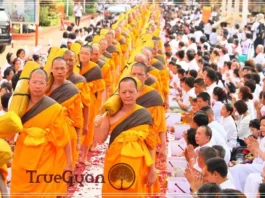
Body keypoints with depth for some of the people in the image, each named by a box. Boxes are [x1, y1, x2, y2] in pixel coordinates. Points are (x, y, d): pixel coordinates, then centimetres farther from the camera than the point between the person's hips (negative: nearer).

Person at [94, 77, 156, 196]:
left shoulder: (144, 115, -4)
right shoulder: (112, 114, -2)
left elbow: (150, 144, 1)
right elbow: (100, 139, -1)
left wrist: (152, 170, 0)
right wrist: (97, 124, -21)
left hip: (136, 166, -1)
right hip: (114, 163, 1)